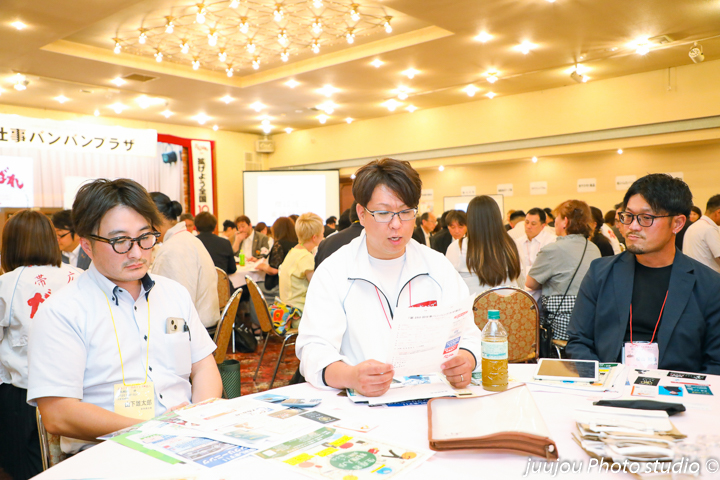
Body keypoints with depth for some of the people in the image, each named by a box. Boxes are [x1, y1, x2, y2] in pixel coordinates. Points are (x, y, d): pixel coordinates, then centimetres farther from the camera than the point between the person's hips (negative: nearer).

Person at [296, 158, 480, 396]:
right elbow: (314, 351, -8)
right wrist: (351, 377, -30)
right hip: (362, 406, -2)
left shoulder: (438, 266, 10)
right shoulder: (332, 272, 1)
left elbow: (466, 334, 7)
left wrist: (464, 361, -18)